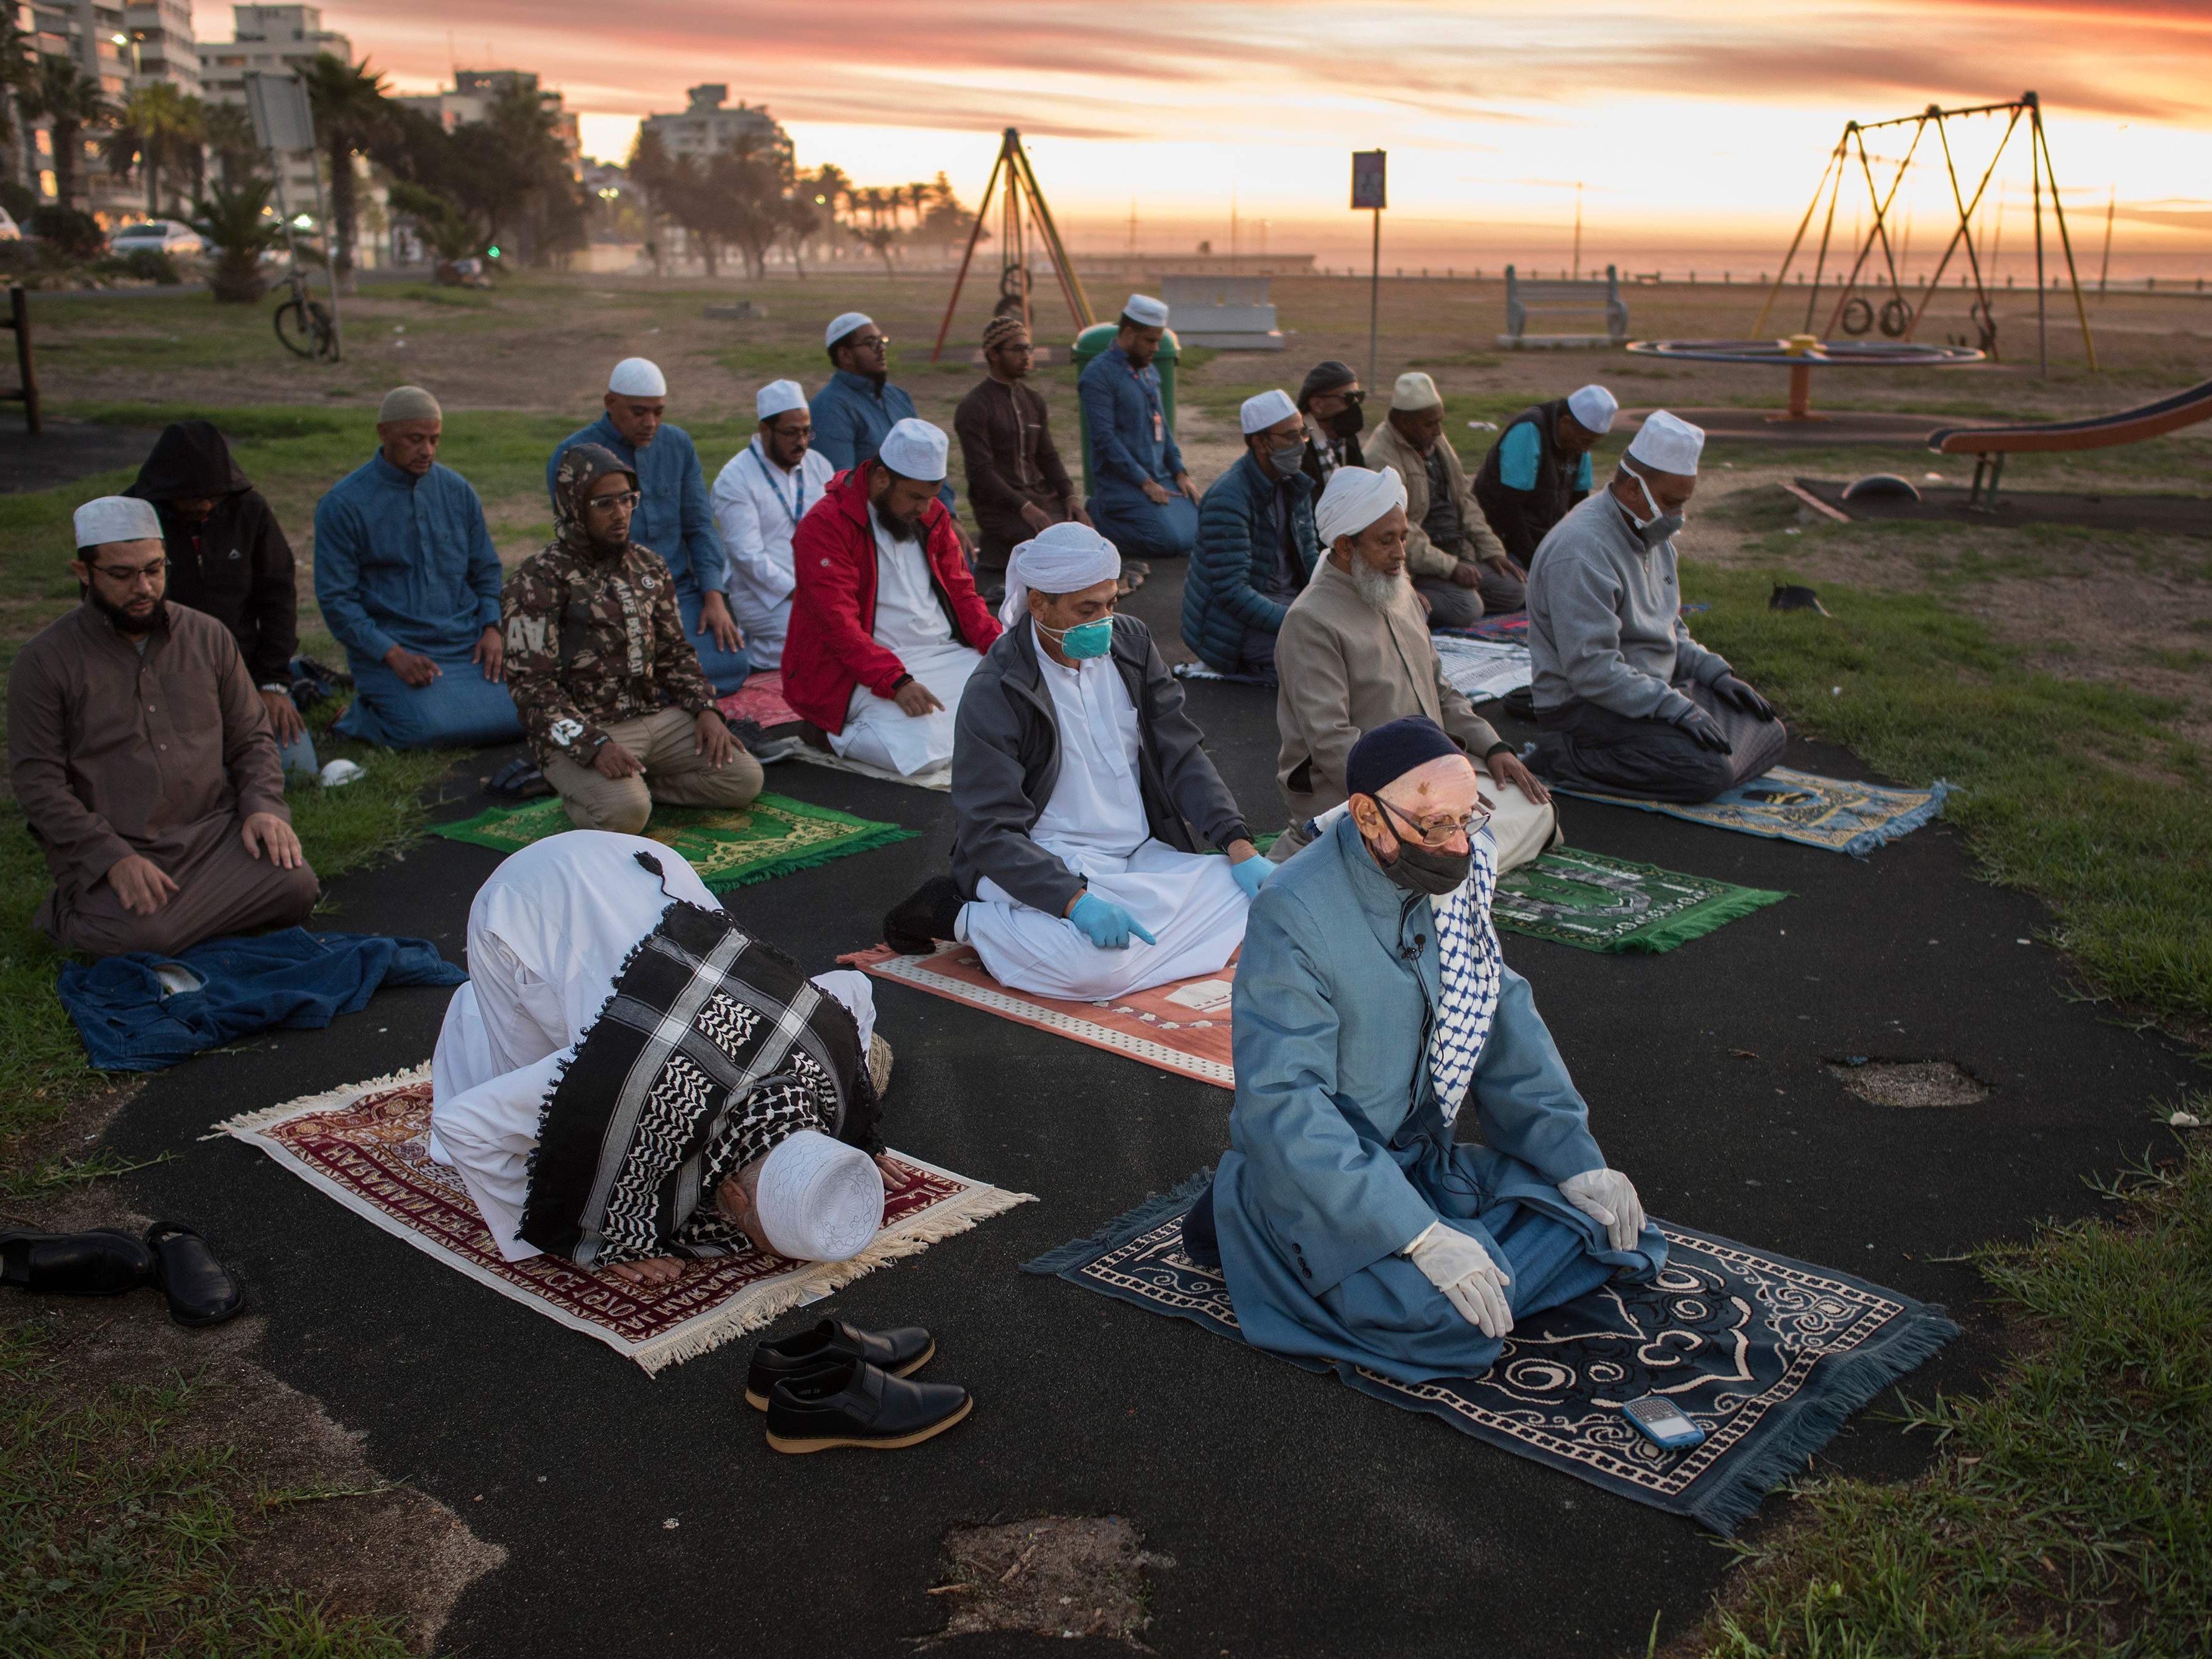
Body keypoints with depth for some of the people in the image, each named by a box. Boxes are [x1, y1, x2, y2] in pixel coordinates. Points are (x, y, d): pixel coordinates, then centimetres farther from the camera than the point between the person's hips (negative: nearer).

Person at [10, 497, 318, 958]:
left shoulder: (209, 637, 10)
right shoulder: (44, 661, -1)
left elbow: (252, 739, 16)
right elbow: (37, 782, -5)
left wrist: (263, 807, -5)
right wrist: (113, 858, -19)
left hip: (214, 831, 3)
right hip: (108, 847, -3)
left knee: (294, 885, -24)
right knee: (140, 935, -30)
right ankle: (70, 914, 5)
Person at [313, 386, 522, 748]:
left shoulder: (457, 491, 11)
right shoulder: (341, 504, -3)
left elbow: (487, 569, 18)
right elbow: (336, 599, -5)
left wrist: (492, 629, -1)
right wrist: (394, 655, -17)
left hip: (468, 645, 5)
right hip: (389, 650, -4)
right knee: (428, 729, -30)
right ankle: (362, 717, 5)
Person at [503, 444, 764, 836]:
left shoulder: (648, 566, 12)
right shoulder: (539, 579, -9)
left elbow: (674, 652, 19)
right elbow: (532, 684, -14)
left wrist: (705, 708, 1)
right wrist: (594, 745, -26)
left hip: (657, 717, 7)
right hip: (579, 731, -6)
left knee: (745, 778, -9)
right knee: (626, 812, -33)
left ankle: (632, 783, 1)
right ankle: (580, 788, 1)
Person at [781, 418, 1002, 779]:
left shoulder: (932, 515, 10)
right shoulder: (824, 526, -13)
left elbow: (961, 593, 15)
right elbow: (840, 623, -20)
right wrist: (897, 682, -31)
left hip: (947, 654, 7)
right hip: (865, 672, -7)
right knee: (924, 755, -29)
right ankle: (845, 732, 1)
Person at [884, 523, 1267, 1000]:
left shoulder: (1131, 643, 5)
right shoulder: (995, 694, -14)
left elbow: (1183, 757, 8)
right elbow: (991, 833, -19)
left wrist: (1239, 847, -7)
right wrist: (1076, 901, -34)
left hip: (1142, 857, 8)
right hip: (1046, 870, -7)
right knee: (1094, 964, -36)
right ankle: (963, 916, -7)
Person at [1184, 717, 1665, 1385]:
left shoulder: (1450, 877, -2)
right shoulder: (1293, 915, -24)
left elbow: (1503, 1017, 9)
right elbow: (1284, 1105, -28)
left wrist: (1576, 1159, 0)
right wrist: (1420, 1235, -33)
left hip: (1421, 1160, 7)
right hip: (1321, 1179, -7)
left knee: (1591, 1214, -3)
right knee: (1447, 1318, -26)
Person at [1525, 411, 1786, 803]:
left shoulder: (1653, 534, 11)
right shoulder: (1581, 551, -22)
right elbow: (1592, 670, -28)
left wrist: (1715, 673, 5)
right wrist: (1676, 708, -28)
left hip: (1655, 691, 10)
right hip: (1583, 706, -10)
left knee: (1769, 733, 7)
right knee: (1707, 769, -26)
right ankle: (1563, 760, -13)